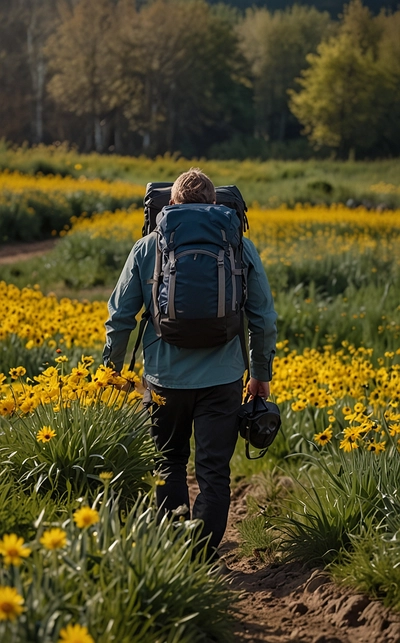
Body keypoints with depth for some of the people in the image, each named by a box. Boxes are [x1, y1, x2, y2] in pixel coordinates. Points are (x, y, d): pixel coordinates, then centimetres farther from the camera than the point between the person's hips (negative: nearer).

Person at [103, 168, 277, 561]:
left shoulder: (147, 248, -1)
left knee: (170, 462, 18)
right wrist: (261, 373, 17)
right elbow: (264, 321, 5)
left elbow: (120, 316, 2)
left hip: (166, 378, 0)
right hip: (222, 379, 0)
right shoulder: (241, 248, 0)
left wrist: (112, 369, 16)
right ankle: (203, 556, 7)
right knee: (214, 470, 6)